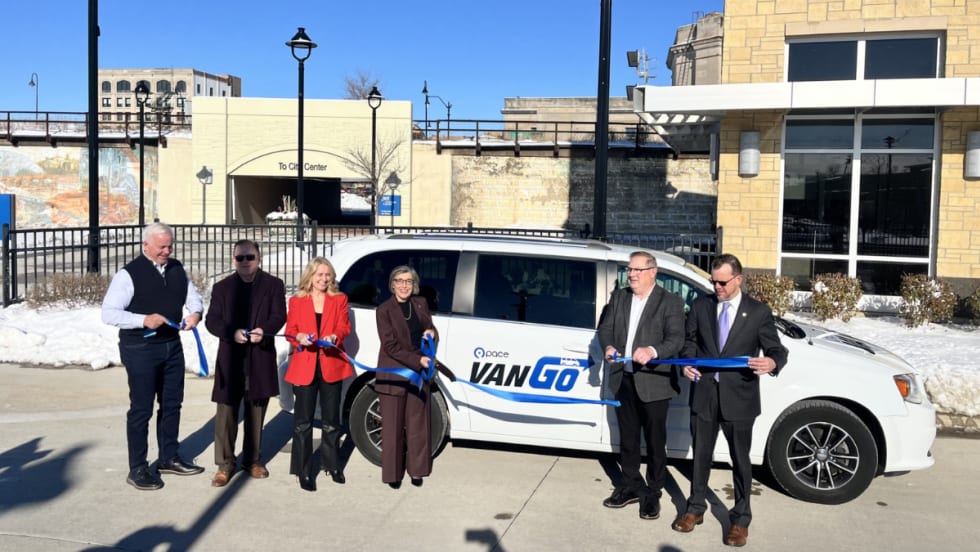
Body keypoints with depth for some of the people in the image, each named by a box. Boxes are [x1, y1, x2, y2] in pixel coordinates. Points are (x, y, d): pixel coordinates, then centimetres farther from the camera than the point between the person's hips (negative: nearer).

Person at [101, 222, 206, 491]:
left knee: (172, 404, 16)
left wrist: (195, 312, -9)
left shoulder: (176, 269, 6)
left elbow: (193, 295, 14)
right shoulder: (129, 274, -13)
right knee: (141, 408, 2)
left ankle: (168, 458, 32)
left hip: (172, 345, 7)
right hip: (140, 349, -6)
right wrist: (144, 320, -30)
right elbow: (108, 313, -17)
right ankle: (137, 469, 15)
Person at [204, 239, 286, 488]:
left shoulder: (273, 285, 5)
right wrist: (232, 332, -18)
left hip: (261, 359, 0)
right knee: (226, 413, -1)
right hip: (230, 359, 0)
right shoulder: (222, 287, 8)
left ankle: (253, 460, 25)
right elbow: (212, 320, 1)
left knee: (256, 413, 11)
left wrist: (263, 331, -24)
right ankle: (225, 465, 8)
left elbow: (279, 316, -3)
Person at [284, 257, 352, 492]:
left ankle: (332, 464, 25)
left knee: (331, 420, 10)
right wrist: (299, 337, -19)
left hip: (331, 365, 1)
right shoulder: (296, 301, 9)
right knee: (303, 421, 0)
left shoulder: (339, 300, 10)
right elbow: (290, 329, 4)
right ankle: (304, 471, 7)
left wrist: (335, 336, -23)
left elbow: (344, 326, 0)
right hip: (304, 366, -1)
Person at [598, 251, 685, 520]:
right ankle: (630, 485, 32)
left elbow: (676, 339, -17)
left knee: (655, 440, 7)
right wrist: (608, 347, -14)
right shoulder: (618, 297, 8)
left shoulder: (671, 302, -8)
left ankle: (653, 492, 21)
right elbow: (605, 328, 8)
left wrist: (653, 351, -36)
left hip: (653, 382, -5)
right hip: (623, 380, 5)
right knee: (628, 438, 17)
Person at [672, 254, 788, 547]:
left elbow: (777, 350, -3)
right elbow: (690, 341, 11)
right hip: (704, 394, 3)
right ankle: (695, 508, 32)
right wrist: (687, 364, -8)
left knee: (740, 460, 9)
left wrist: (772, 363, -26)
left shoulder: (759, 312, -3)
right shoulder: (700, 306, 4)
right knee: (700, 455, 15)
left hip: (738, 398, -2)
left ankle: (740, 519, 25)